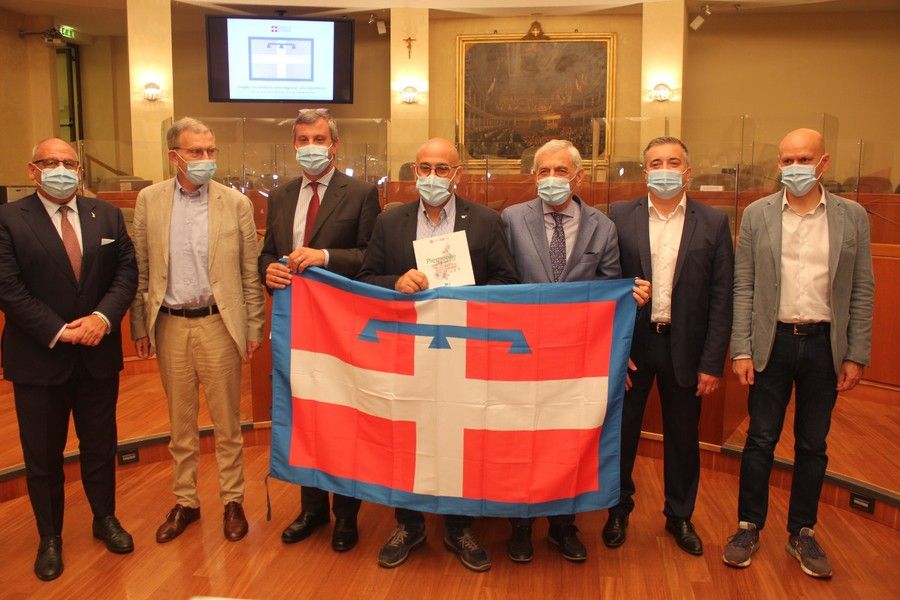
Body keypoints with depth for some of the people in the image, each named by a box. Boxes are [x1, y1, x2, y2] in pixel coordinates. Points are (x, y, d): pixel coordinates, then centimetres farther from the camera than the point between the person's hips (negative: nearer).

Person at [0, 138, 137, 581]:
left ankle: (105, 519, 37)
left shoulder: (107, 215, 4)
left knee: (100, 445, 16)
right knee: (42, 456, 11)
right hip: (39, 358, -2)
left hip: (99, 353, 3)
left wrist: (103, 317, -15)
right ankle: (50, 538, 30)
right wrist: (58, 332, -18)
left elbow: (126, 272, 0)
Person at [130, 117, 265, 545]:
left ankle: (232, 501, 25)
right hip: (169, 325, 2)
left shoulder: (236, 203, -3)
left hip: (218, 323, -2)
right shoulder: (149, 200, 2)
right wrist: (139, 326, 4)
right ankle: (185, 502, 30)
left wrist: (253, 328, -2)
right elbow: (140, 270, 5)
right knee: (180, 422, 15)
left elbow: (250, 273, -1)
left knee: (227, 422, 8)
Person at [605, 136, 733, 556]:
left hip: (684, 346, 1)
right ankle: (618, 511, 33)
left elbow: (721, 298, -2)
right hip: (629, 343, 0)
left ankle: (679, 516, 35)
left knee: (683, 438, 14)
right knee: (622, 432, 12)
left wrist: (712, 363, -6)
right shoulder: (619, 217, -2)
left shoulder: (713, 223, -1)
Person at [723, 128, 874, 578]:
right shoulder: (757, 214, -1)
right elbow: (743, 287, -2)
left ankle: (802, 533, 27)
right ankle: (749, 527, 23)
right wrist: (741, 350, -7)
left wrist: (856, 355, -1)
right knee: (761, 440, 7)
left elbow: (861, 291, 3)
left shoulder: (852, 216, 1)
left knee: (813, 445, 12)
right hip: (772, 341, -1)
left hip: (825, 343, 1)